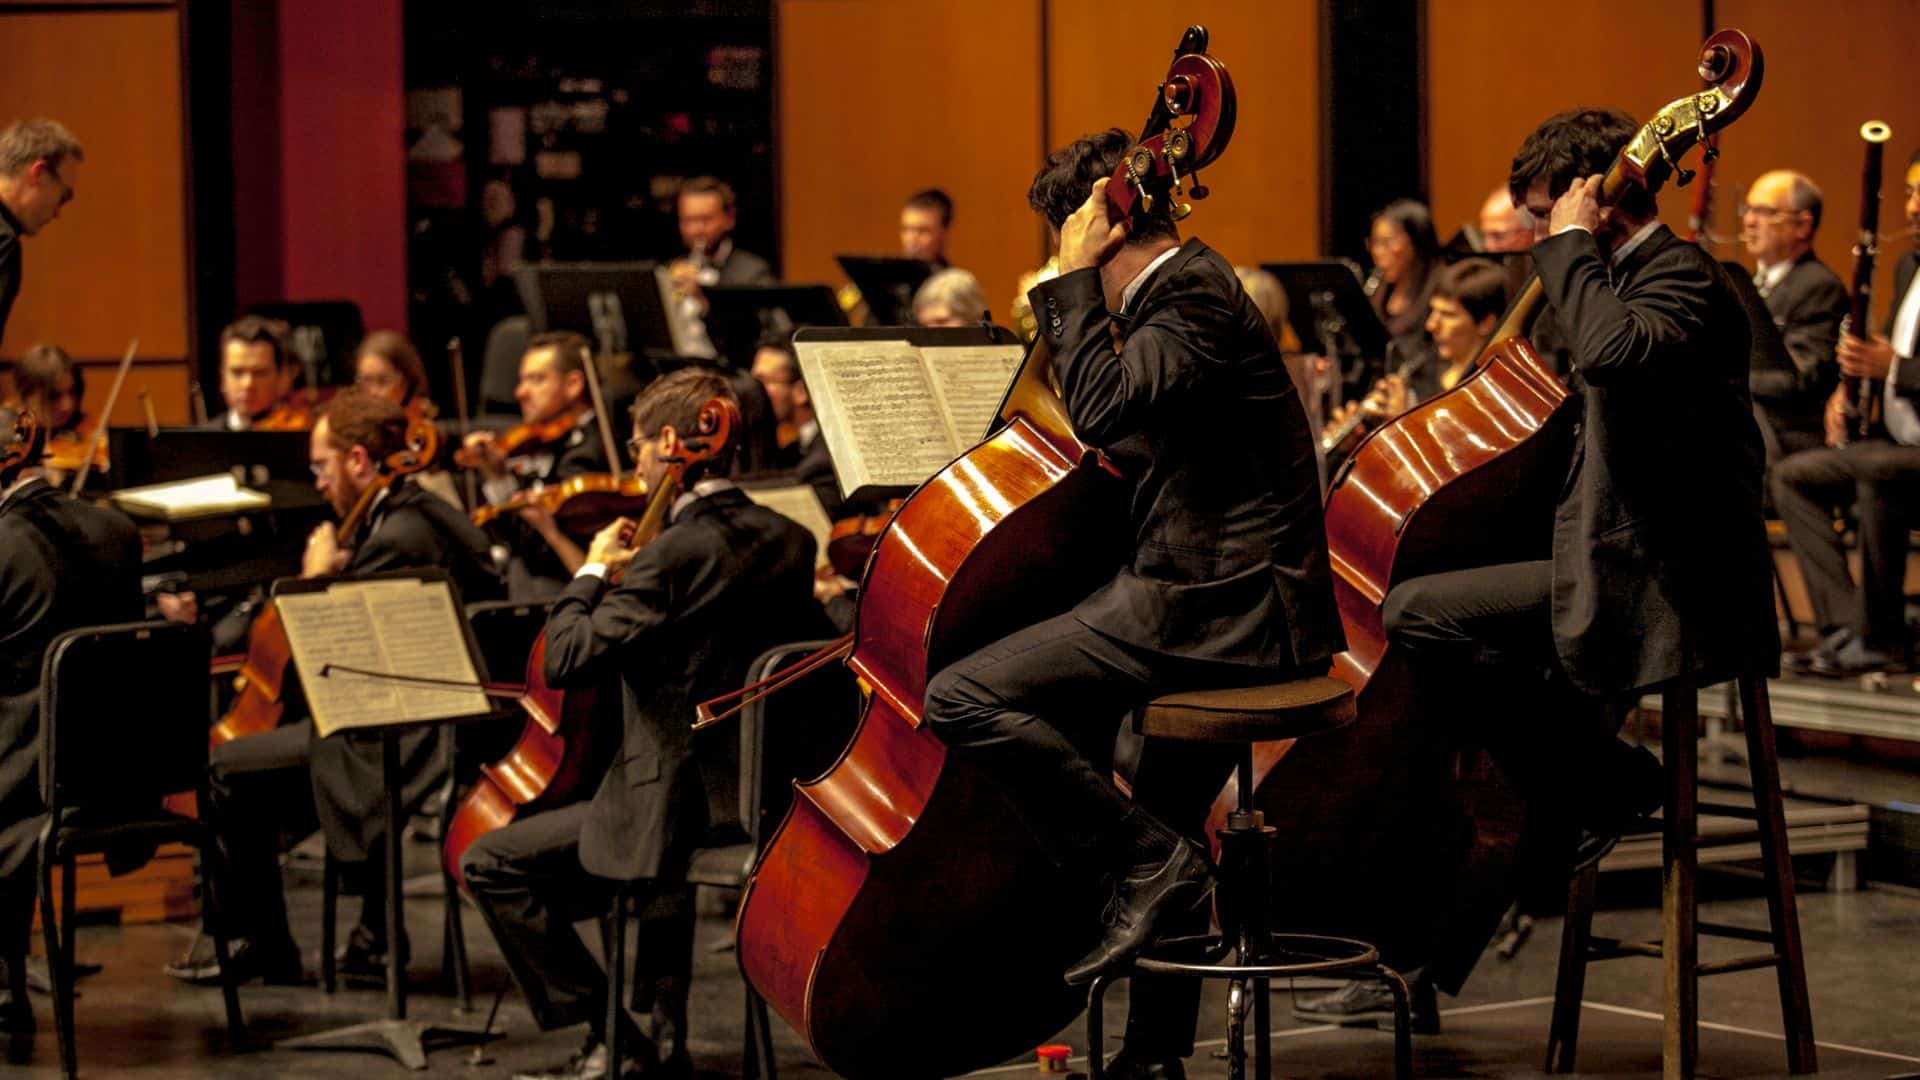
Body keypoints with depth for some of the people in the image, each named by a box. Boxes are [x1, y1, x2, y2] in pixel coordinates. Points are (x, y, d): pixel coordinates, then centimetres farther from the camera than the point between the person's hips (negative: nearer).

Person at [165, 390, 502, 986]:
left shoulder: (394, 540, -20)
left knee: (229, 769, -4)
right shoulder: (436, 515, 10)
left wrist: (319, 576, -5)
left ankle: (255, 942, 10)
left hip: (399, 743, -10)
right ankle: (377, 931, 28)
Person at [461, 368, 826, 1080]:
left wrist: (593, 574, -2)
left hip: (679, 802, -9)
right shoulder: (788, 541, 5)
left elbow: (567, 662, -20)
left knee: (490, 864, 2)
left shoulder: (675, 554, -20)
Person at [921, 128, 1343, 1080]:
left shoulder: (1192, 296, -13)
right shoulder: (1191, 287, 18)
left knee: (962, 698, -20)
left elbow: (1103, 407, -27)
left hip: (1218, 607, -11)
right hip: (1233, 602, 11)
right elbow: (1116, 420, 27)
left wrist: (1073, 282, -17)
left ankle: (1151, 862, -14)